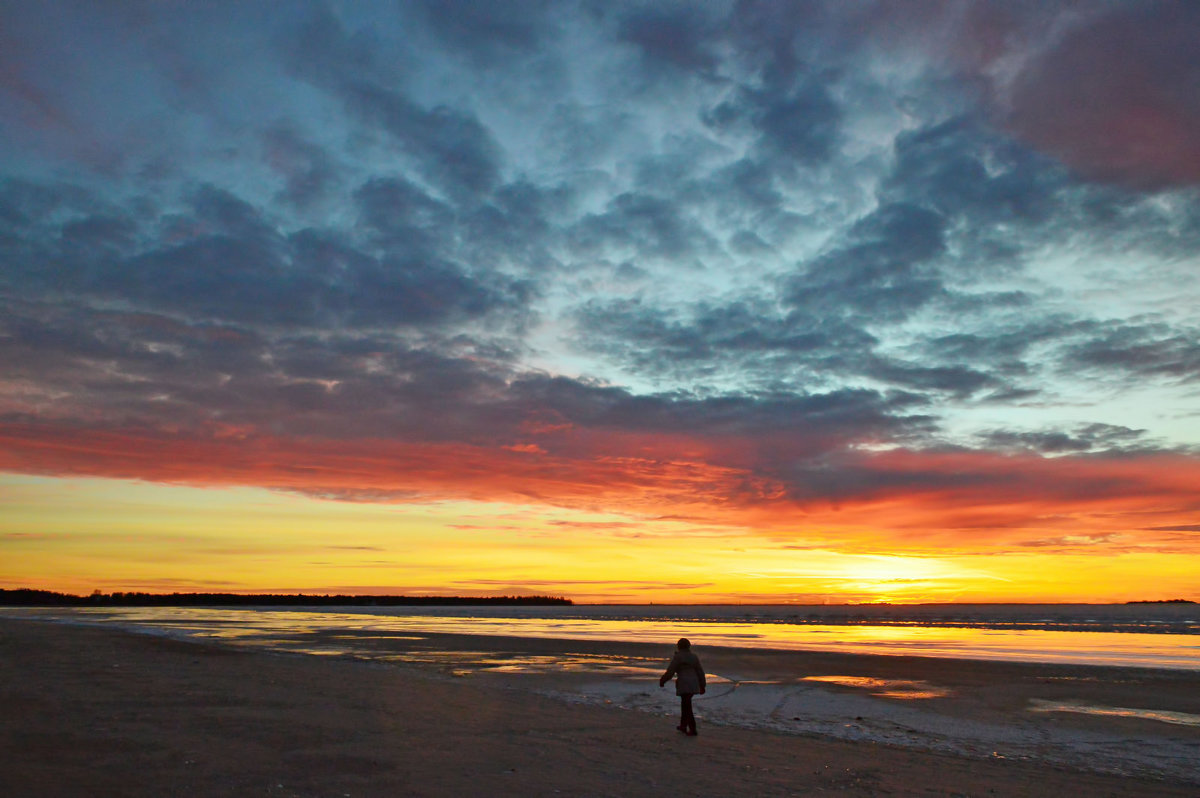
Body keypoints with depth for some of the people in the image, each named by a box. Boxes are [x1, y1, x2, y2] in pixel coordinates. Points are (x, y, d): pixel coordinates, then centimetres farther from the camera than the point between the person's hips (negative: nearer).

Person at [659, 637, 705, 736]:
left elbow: (670, 672, -9)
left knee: (687, 708, -1)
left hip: (684, 685, -7)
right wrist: (702, 686, 16)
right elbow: (700, 672, 9)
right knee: (685, 704, 21)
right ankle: (683, 726, 29)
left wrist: (662, 680, 5)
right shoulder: (694, 657, 8)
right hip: (693, 685, 7)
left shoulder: (677, 657, -9)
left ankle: (693, 730, -4)